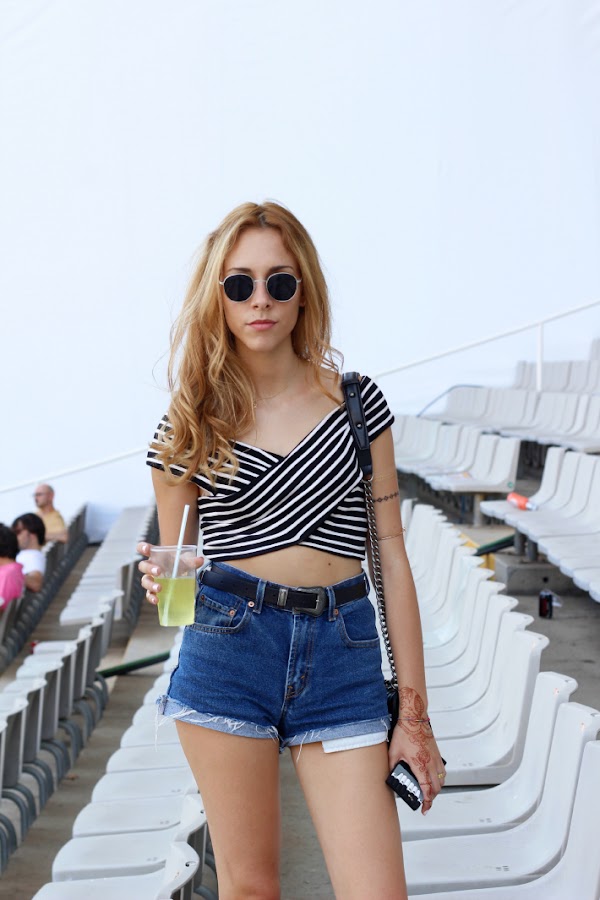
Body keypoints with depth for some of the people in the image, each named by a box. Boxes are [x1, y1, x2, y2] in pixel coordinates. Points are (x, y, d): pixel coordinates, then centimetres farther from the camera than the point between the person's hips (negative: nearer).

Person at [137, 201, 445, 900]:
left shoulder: (356, 403, 5)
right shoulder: (188, 428, 5)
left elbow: (391, 555, 5)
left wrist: (414, 713, 1)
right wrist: (162, 582, -13)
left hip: (344, 657, 1)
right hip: (227, 646, 0)